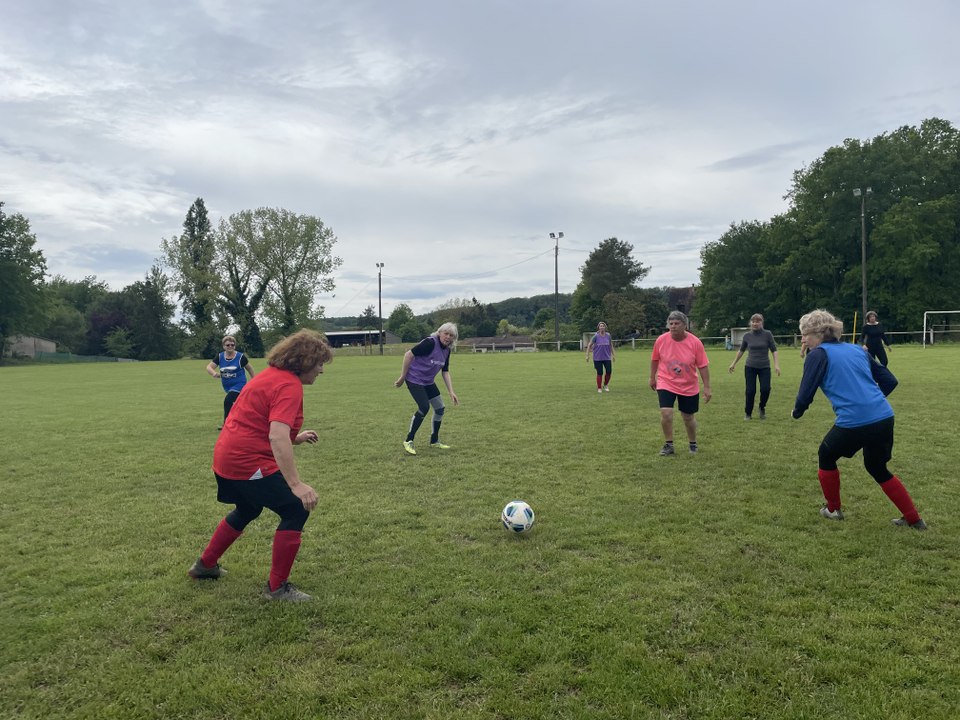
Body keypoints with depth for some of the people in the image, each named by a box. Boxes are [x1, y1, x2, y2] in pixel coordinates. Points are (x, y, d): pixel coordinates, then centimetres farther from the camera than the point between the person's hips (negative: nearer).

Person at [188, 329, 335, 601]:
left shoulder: (271, 374, 12)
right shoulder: (289, 385, -18)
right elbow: (277, 437, -31)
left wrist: (296, 438, 19)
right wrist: (296, 484, -35)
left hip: (226, 457, 10)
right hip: (249, 463, -10)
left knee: (247, 510, 31)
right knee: (296, 510, -4)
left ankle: (205, 565, 47)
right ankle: (277, 587, 4)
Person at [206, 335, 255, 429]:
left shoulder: (240, 357, -10)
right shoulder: (220, 357, -2)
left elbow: (249, 369, 2)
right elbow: (209, 367, -8)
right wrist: (214, 373, -31)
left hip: (239, 384, -5)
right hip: (227, 386, 5)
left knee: (228, 401, -23)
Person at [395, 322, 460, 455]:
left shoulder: (446, 350, 2)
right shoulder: (430, 343, -23)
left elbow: (445, 372, 8)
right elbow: (408, 354, -23)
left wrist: (451, 392, 1)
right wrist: (402, 376, -17)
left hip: (428, 382, 9)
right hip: (414, 379, -9)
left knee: (440, 408, 7)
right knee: (424, 408, -19)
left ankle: (434, 441, 25)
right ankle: (408, 441, -4)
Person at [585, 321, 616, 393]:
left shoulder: (608, 335, 2)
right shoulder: (596, 336, -6)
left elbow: (611, 345, 16)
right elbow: (589, 345, 0)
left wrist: (613, 355, 17)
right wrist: (587, 355, -3)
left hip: (607, 357, 2)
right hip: (597, 358, -2)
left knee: (609, 372, -4)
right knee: (599, 373, -1)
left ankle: (606, 385, 21)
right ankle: (599, 388, 15)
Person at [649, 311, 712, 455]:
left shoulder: (695, 342, -15)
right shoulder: (661, 340, -12)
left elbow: (703, 366, -10)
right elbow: (655, 360, 5)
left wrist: (707, 387, -10)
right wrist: (652, 377, 13)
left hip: (689, 387, 0)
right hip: (666, 384, 0)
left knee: (688, 417, 12)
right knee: (666, 413, -17)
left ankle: (693, 444, 38)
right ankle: (668, 445, 2)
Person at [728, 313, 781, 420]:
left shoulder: (767, 334, -6)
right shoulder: (747, 336, -1)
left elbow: (774, 350, -4)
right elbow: (741, 350, 13)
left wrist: (776, 365, -14)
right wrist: (734, 363, 17)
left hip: (765, 367, -1)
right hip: (750, 367, 1)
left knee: (765, 389, -14)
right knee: (750, 391, -3)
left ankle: (762, 408, 16)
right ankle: (748, 413, 17)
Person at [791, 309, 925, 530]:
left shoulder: (818, 354, 0)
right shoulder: (857, 349, 19)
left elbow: (805, 394, -4)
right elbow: (889, 381, 19)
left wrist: (797, 412, 16)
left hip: (853, 422, -6)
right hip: (884, 418, 6)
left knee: (826, 456, 22)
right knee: (878, 468, 26)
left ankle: (833, 509, 32)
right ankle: (914, 519, 26)